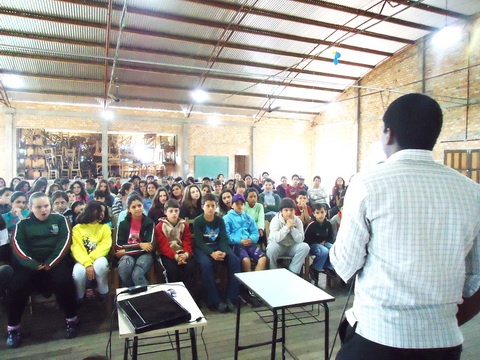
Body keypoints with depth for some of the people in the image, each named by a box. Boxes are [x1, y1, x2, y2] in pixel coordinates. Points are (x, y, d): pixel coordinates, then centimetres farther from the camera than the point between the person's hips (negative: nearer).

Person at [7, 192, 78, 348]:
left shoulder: (59, 219, 9)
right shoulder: (23, 224, 13)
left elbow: (64, 241, -2)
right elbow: (18, 245, 0)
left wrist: (50, 263, -15)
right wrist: (34, 264, -17)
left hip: (55, 261, -1)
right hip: (29, 263, 2)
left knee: (63, 282, -29)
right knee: (16, 287, -24)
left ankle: (72, 319, -8)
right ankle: (13, 327, 0)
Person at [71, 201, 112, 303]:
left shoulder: (105, 227, 7)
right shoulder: (78, 228, 4)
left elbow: (105, 246, -6)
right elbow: (77, 248, -8)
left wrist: (91, 260, -20)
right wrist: (87, 264, -25)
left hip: (98, 259, 0)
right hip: (83, 261, 0)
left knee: (100, 264, -35)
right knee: (78, 272, -33)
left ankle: (102, 294, -10)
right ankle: (80, 298, -1)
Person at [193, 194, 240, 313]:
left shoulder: (220, 220, 5)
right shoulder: (198, 221, -5)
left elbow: (223, 239, -2)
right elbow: (199, 242, -13)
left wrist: (223, 251, -24)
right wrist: (212, 253, -30)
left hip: (218, 246, 4)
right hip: (202, 248, -3)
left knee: (235, 261, -23)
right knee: (206, 264, -36)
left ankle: (231, 297, -16)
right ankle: (215, 301, -24)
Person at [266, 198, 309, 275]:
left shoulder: (298, 221, -7)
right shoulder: (276, 220, -16)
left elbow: (300, 240, -14)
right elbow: (275, 238, -29)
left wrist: (292, 228, -26)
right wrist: (287, 227, -33)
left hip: (292, 247, 3)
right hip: (278, 246, -3)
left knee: (305, 247, -24)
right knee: (271, 247, -36)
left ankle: (292, 272, -14)